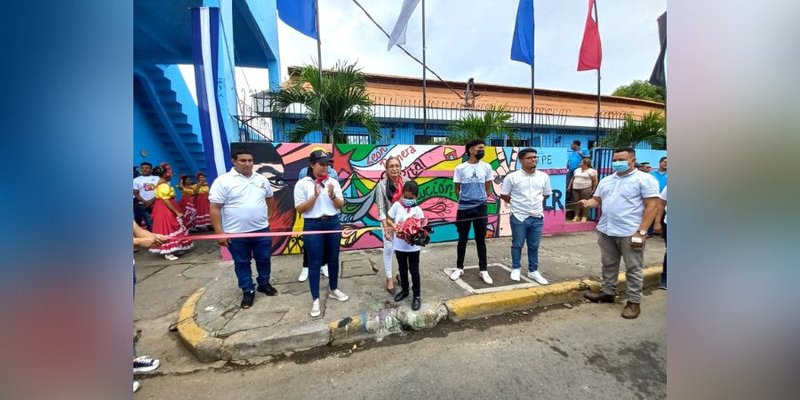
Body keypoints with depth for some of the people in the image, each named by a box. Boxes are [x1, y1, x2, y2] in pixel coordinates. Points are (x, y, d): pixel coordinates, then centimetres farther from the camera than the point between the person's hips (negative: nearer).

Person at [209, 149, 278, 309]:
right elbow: (215, 208, -11)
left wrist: (268, 216, 14)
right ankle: (248, 291, 28)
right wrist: (219, 232, -14)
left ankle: (264, 284, 36)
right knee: (242, 263, 12)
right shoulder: (223, 181, -9)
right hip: (236, 233, -3)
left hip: (261, 230, 3)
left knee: (264, 259, 15)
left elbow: (269, 198, 19)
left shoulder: (261, 179, 4)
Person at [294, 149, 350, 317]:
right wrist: (315, 196, -19)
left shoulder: (333, 182, 3)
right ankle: (315, 299, 18)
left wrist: (332, 196, -16)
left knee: (333, 259, 15)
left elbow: (341, 206, 4)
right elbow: (299, 209, -8)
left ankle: (333, 290, 35)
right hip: (313, 225, -3)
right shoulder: (302, 183, -6)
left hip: (333, 223, 4)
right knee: (315, 263, 4)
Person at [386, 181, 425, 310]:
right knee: (402, 269, 20)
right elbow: (388, 219, 1)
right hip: (399, 245, 2)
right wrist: (393, 225, -18)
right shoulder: (397, 205, -5)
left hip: (413, 246, -2)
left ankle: (416, 295, 24)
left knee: (414, 271, 9)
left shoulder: (418, 210, -10)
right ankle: (404, 290, 40)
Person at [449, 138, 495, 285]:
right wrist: (464, 200, 8)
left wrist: (482, 200, 9)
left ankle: (483, 270, 22)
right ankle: (459, 268, 25)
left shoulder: (487, 167, 3)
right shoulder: (460, 168, -4)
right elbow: (457, 189, 4)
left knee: (481, 240, 10)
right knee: (462, 239, 10)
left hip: (481, 208, 2)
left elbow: (488, 188, 13)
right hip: (464, 209, -1)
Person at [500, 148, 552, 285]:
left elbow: (546, 194, 18)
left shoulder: (544, 176, 3)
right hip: (519, 217, -3)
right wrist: (516, 204, 4)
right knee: (517, 245, 9)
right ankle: (516, 269, 26)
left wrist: (536, 203, 12)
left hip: (537, 217, 3)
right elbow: (503, 195, -1)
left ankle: (533, 271, 28)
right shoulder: (512, 177, -8)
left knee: (534, 246, 14)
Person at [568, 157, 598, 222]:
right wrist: (569, 186, 18)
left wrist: (593, 189, -6)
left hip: (585, 189, -5)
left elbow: (595, 181, -3)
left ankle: (584, 217, 3)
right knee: (576, 202, 3)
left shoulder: (591, 171, -2)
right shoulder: (577, 170, 16)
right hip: (575, 189, 6)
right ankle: (576, 216, 7)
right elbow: (573, 178, 22)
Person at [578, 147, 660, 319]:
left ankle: (634, 302, 17)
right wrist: (588, 203, -9)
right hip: (606, 231, 6)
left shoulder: (644, 179, -5)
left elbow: (652, 206, -10)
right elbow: (597, 199, 17)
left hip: (630, 232, -6)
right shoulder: (606, 180, 14)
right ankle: (608, 293, 30)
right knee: (608, 264, 16)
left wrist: (641, 232, -16)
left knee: (633, 268, 5)